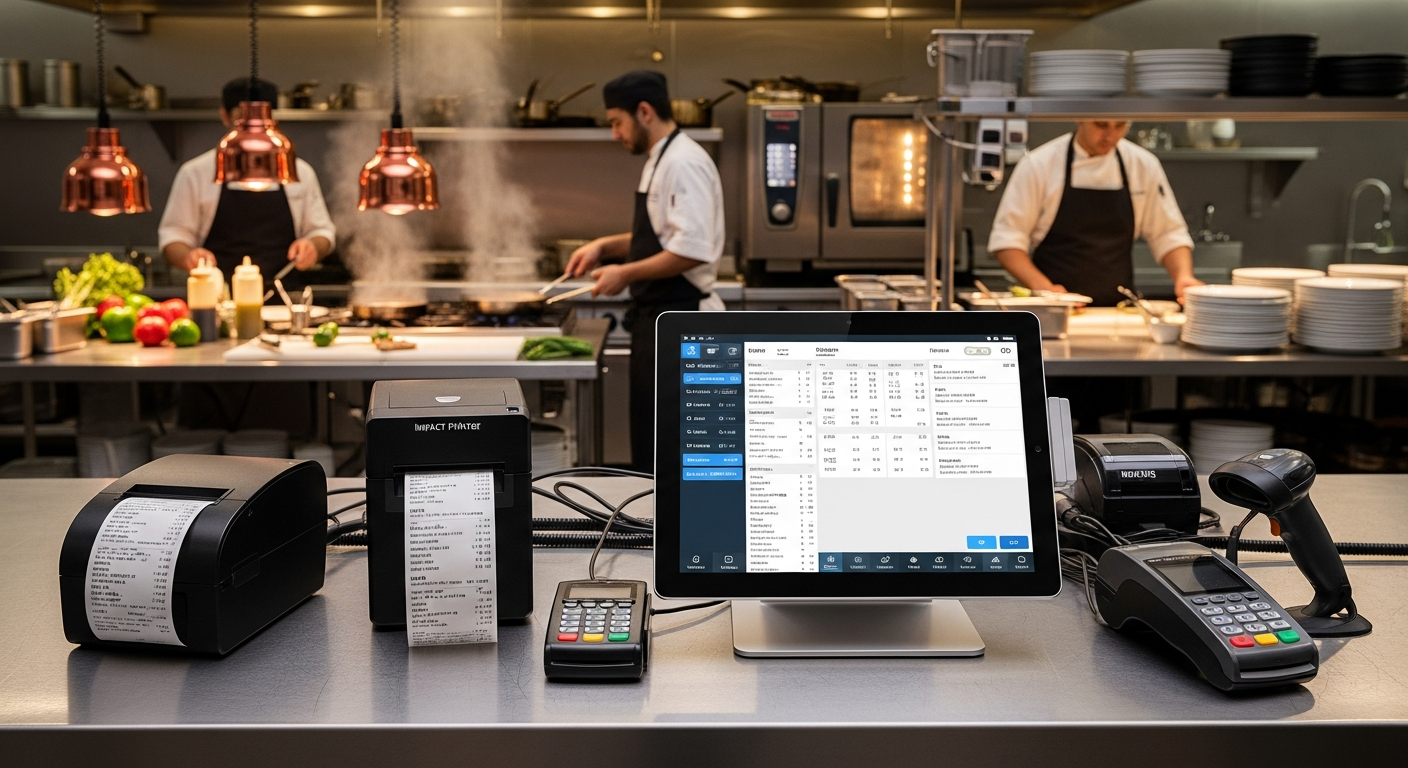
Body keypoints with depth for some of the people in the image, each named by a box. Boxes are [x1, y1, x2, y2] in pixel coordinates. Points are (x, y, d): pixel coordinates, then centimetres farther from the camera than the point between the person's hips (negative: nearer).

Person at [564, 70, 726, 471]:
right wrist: (605, 246, 11)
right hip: (659, 318, 11)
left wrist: (627, 273, -18)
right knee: (650, 435, 18)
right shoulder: (661, 161, 15)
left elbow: (692, 250, -26)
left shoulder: (684, 163, -18)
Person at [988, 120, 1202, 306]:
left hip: (1118, 310, 3)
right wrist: (1042, 287, -17)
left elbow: (1169, 235, 12)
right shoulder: (1039, 165, -3)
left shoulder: (1144, 165, 7)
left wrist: (1183, 276, -7)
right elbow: (1007, 238, -3)